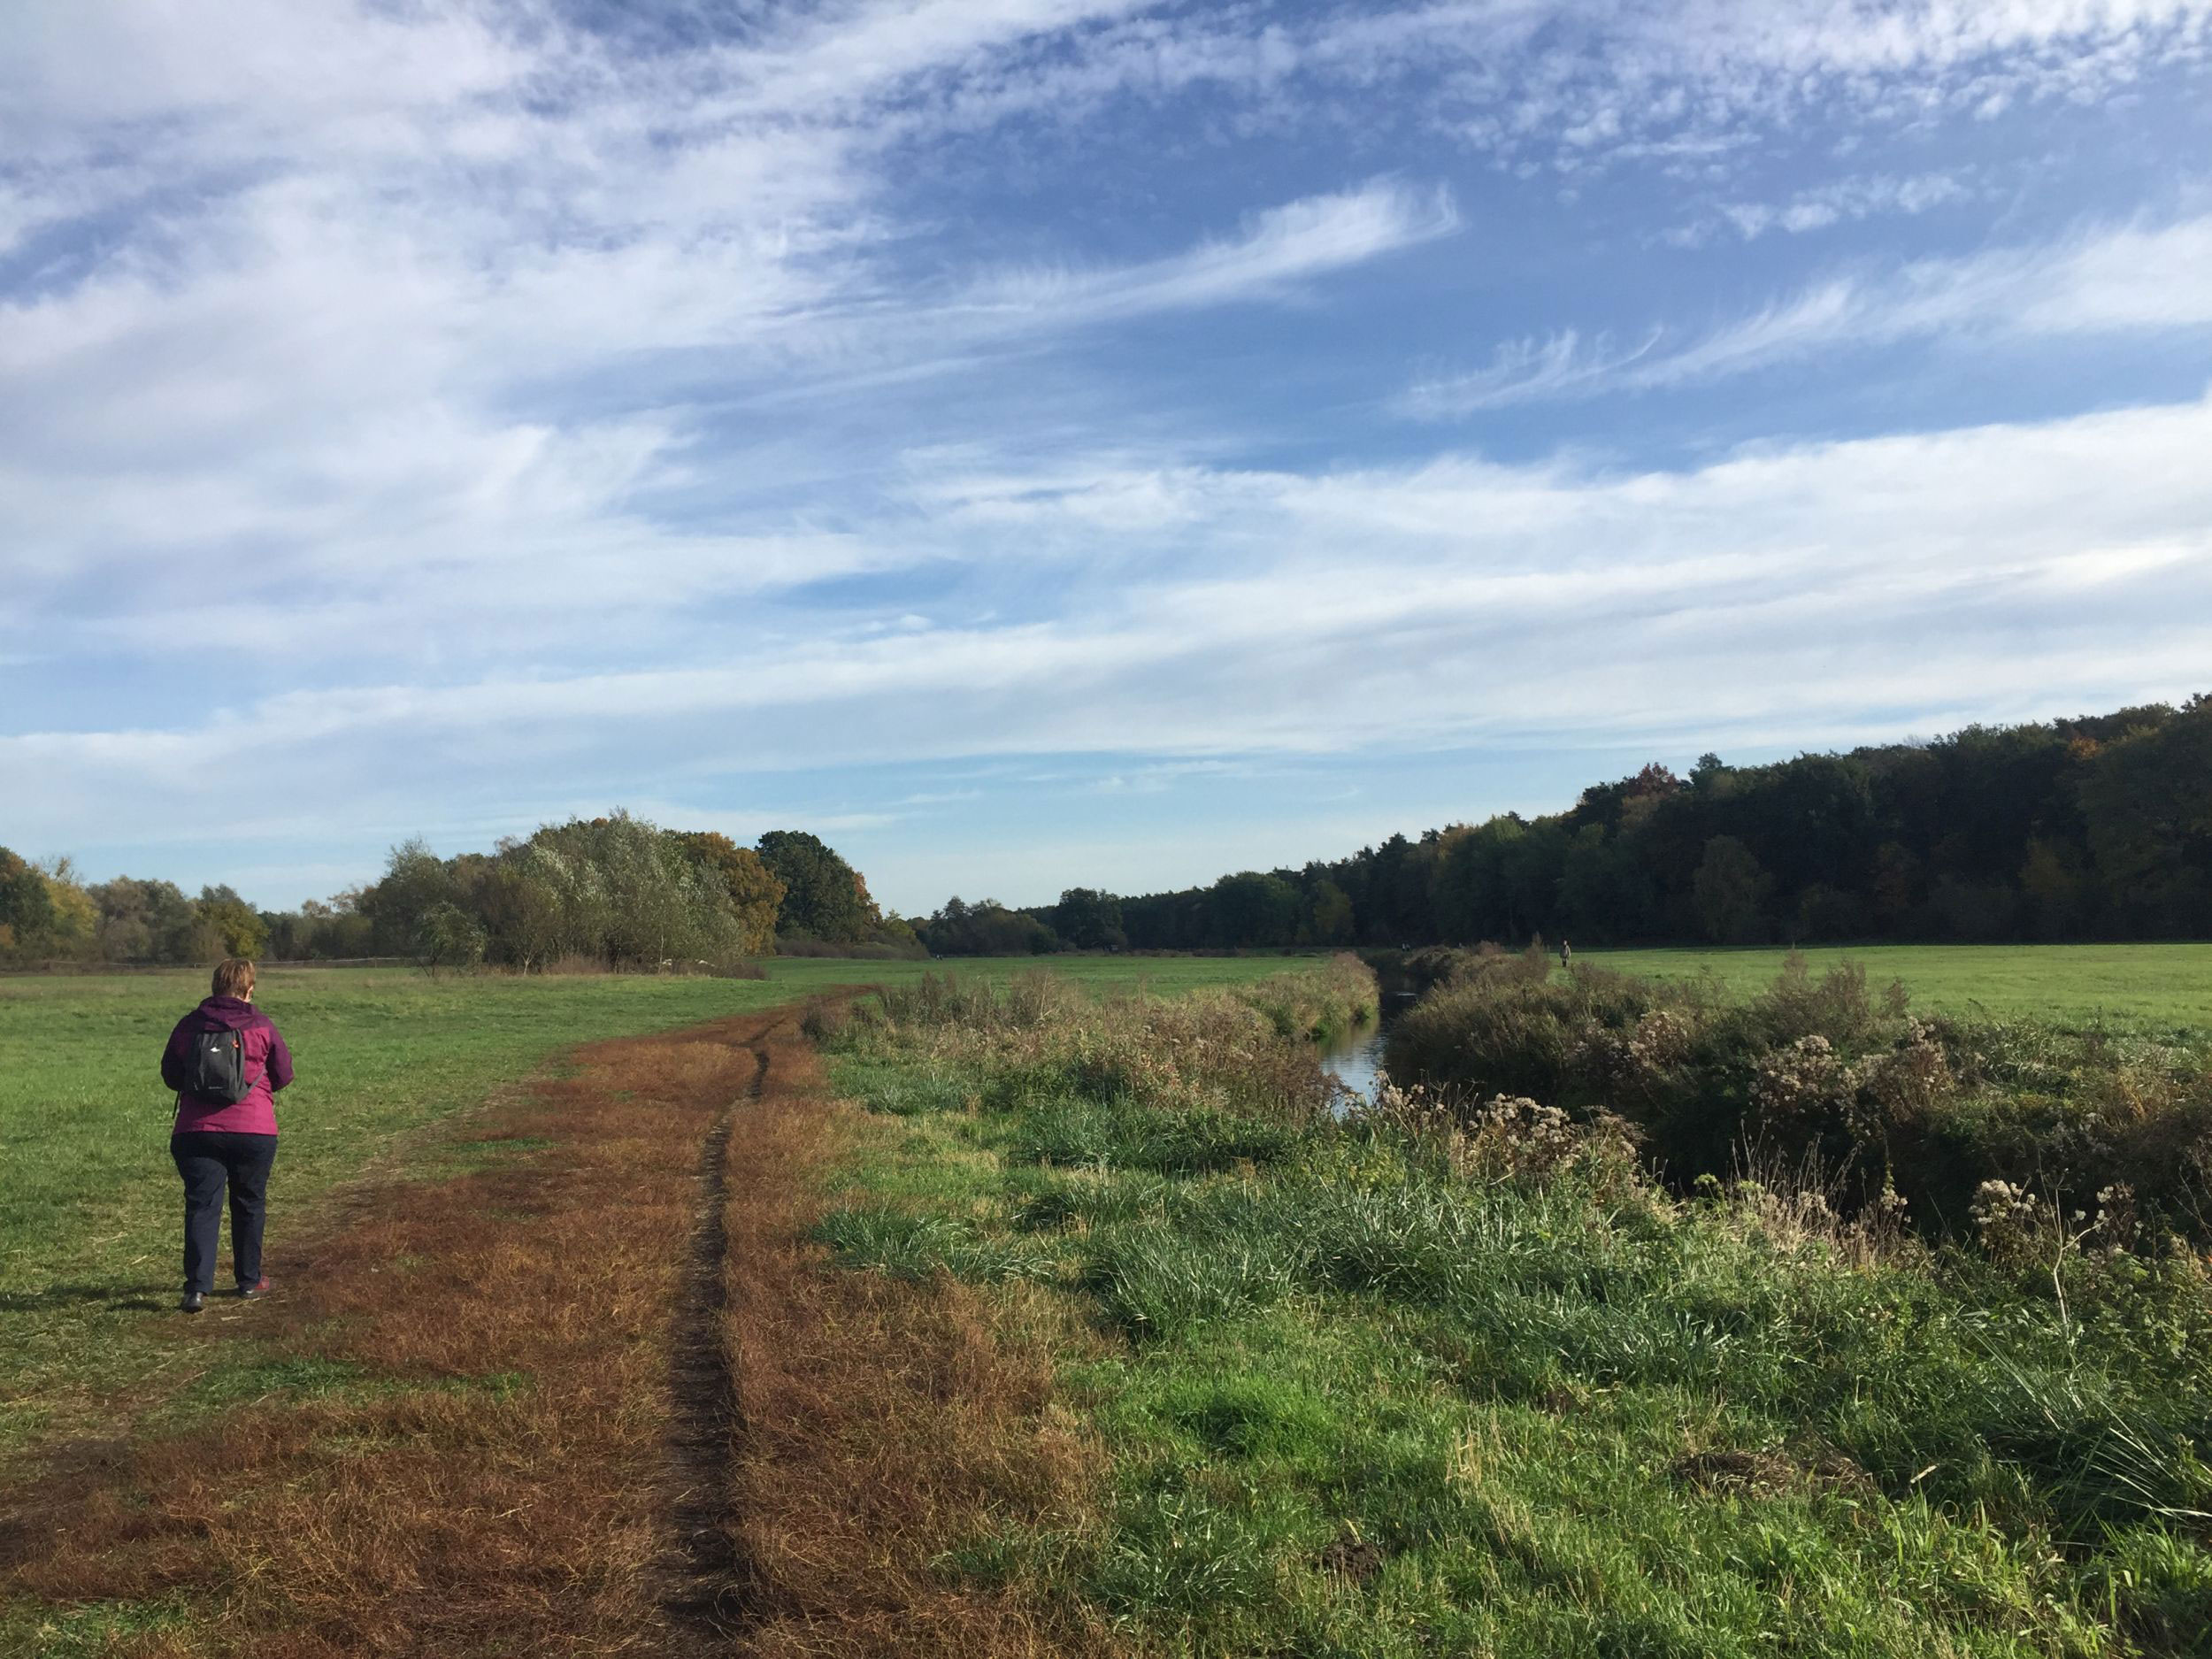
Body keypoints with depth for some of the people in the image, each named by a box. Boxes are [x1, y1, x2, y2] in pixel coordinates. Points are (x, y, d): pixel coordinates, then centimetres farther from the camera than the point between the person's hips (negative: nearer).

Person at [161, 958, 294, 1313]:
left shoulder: (189, 1025, 4)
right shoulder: (262, 1026, -1)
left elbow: (170, 1076, 12)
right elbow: (283, 1074, 6)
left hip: (196, 1131, 1)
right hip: (254, 1131, -1)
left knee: (202, 1207, 0)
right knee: (249, 1205, 14)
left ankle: (198, 1287, -12)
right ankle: (249, 1280, 24)